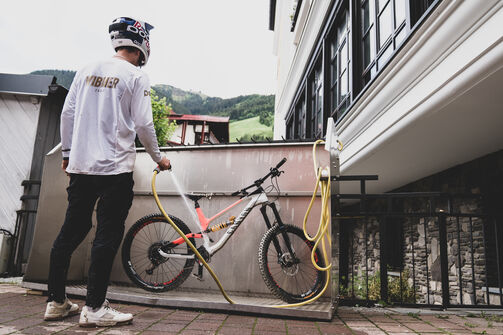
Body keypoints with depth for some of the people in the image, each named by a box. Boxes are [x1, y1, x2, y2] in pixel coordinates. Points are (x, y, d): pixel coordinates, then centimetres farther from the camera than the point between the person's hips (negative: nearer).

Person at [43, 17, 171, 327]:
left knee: (71, 231, 13)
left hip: (80, 165, 7)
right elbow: (143, 124, -9)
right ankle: (94, 308, 4)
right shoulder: (137, 76, -5)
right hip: (115, 167, -6)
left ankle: (56, 302, 23)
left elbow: (67, 113, 11)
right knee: (108, 235, 0)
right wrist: (158, 157, 5)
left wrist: (68, 152, 20)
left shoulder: (88, 70, 12)